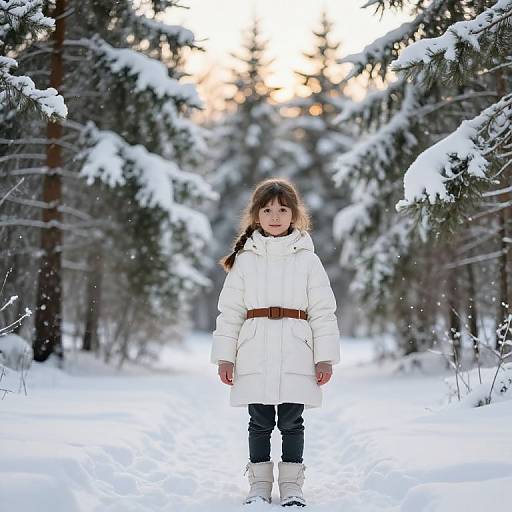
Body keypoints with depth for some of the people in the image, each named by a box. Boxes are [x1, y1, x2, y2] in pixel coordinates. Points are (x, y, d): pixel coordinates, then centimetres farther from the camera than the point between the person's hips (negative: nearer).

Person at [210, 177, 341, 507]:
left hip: (295, 357, -1)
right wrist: (224, 356, 2)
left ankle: (291, 484, 17)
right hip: (254, 356, 1)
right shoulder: (244, 260, 6)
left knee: (292, 423, 6)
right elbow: (229, 311, 6)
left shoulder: (307, 259, 4)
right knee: (260, 423, 7)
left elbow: (323, 311, 2)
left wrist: (325, 357, -3)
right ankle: (260, 484, 17)